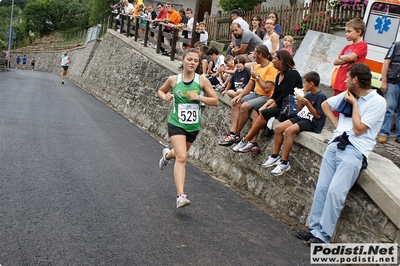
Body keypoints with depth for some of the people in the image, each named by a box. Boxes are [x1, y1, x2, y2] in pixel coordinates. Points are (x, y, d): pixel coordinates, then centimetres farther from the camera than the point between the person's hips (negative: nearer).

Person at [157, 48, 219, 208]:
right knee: (181, 158, -18)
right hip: (176, 123, -2)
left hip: (193, 126, 3)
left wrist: (199, 97, -18)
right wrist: (165, 97, -8)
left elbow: (215, 101, -3)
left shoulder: (202, 80, -6)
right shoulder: (173, 80, -4)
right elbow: (161, 91, 15)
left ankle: (168, 154, 61)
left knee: (180, 154, 23)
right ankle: (180, 196, -18)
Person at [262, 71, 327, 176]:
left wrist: (307, 103, -22)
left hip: (312, 123, -9)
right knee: (278, 128, -5)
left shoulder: (321, 96, -13)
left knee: (288, 131, -30)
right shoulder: (308, 95, 11)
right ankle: (275, 156, 6)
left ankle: (284, 162, -22)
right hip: (301, 117, 9)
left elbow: (318, 116, -15)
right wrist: (299, 98, 3)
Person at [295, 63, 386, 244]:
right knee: (321, 188, -2)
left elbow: (358, 129, -11)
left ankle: (323, 236, -10)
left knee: (335, 191, -17)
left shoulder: (377, 102, -6)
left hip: (355, 151, -6)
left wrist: (354, 104, -4)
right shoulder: (347, 95, 13)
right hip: (336, 144, 6)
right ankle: (315, 229, 3)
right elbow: (325, 104, 29)